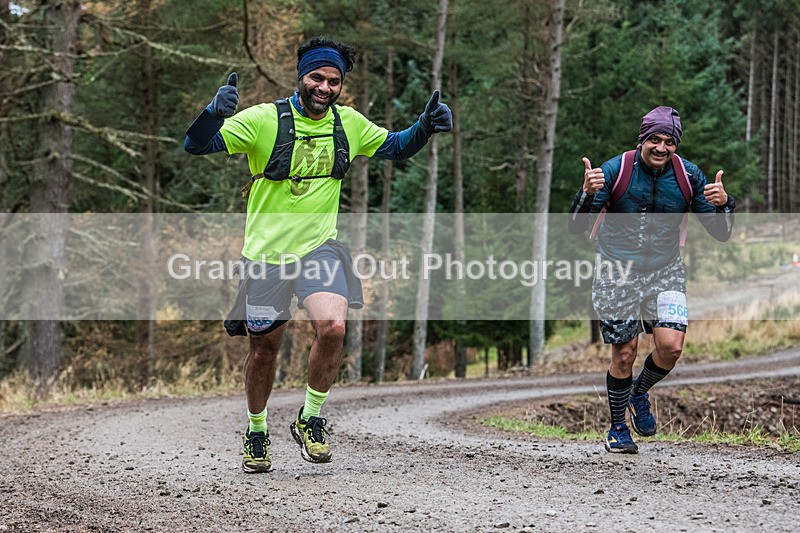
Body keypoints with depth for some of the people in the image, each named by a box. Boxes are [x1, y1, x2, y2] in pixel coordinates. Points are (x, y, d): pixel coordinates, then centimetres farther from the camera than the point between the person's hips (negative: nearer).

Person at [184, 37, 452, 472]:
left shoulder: (349, 124, 2)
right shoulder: (263, 119, -12)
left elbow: (395, 147, 19)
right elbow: (197, 146, -15)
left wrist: (425, 127, 0)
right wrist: (214, 113, -35)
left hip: (319, 248, 2)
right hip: (267, 252, -2)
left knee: (332, 327, -23)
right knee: (263, 349, 8)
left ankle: (310, 420, -1)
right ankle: (257, 432, 34)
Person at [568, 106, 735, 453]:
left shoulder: (688, 176, -6)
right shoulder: (614, 170, -14)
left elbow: (720, 233, -3)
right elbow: (577, 227, -15)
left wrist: (723, 204, -24)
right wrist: (587, 193, -34)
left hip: (665, 271, 2)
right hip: (617, 271, -2)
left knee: (671, 346, -13)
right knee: (624, 353, -1)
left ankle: (639, 393, 19)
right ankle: (617, 428, 21)